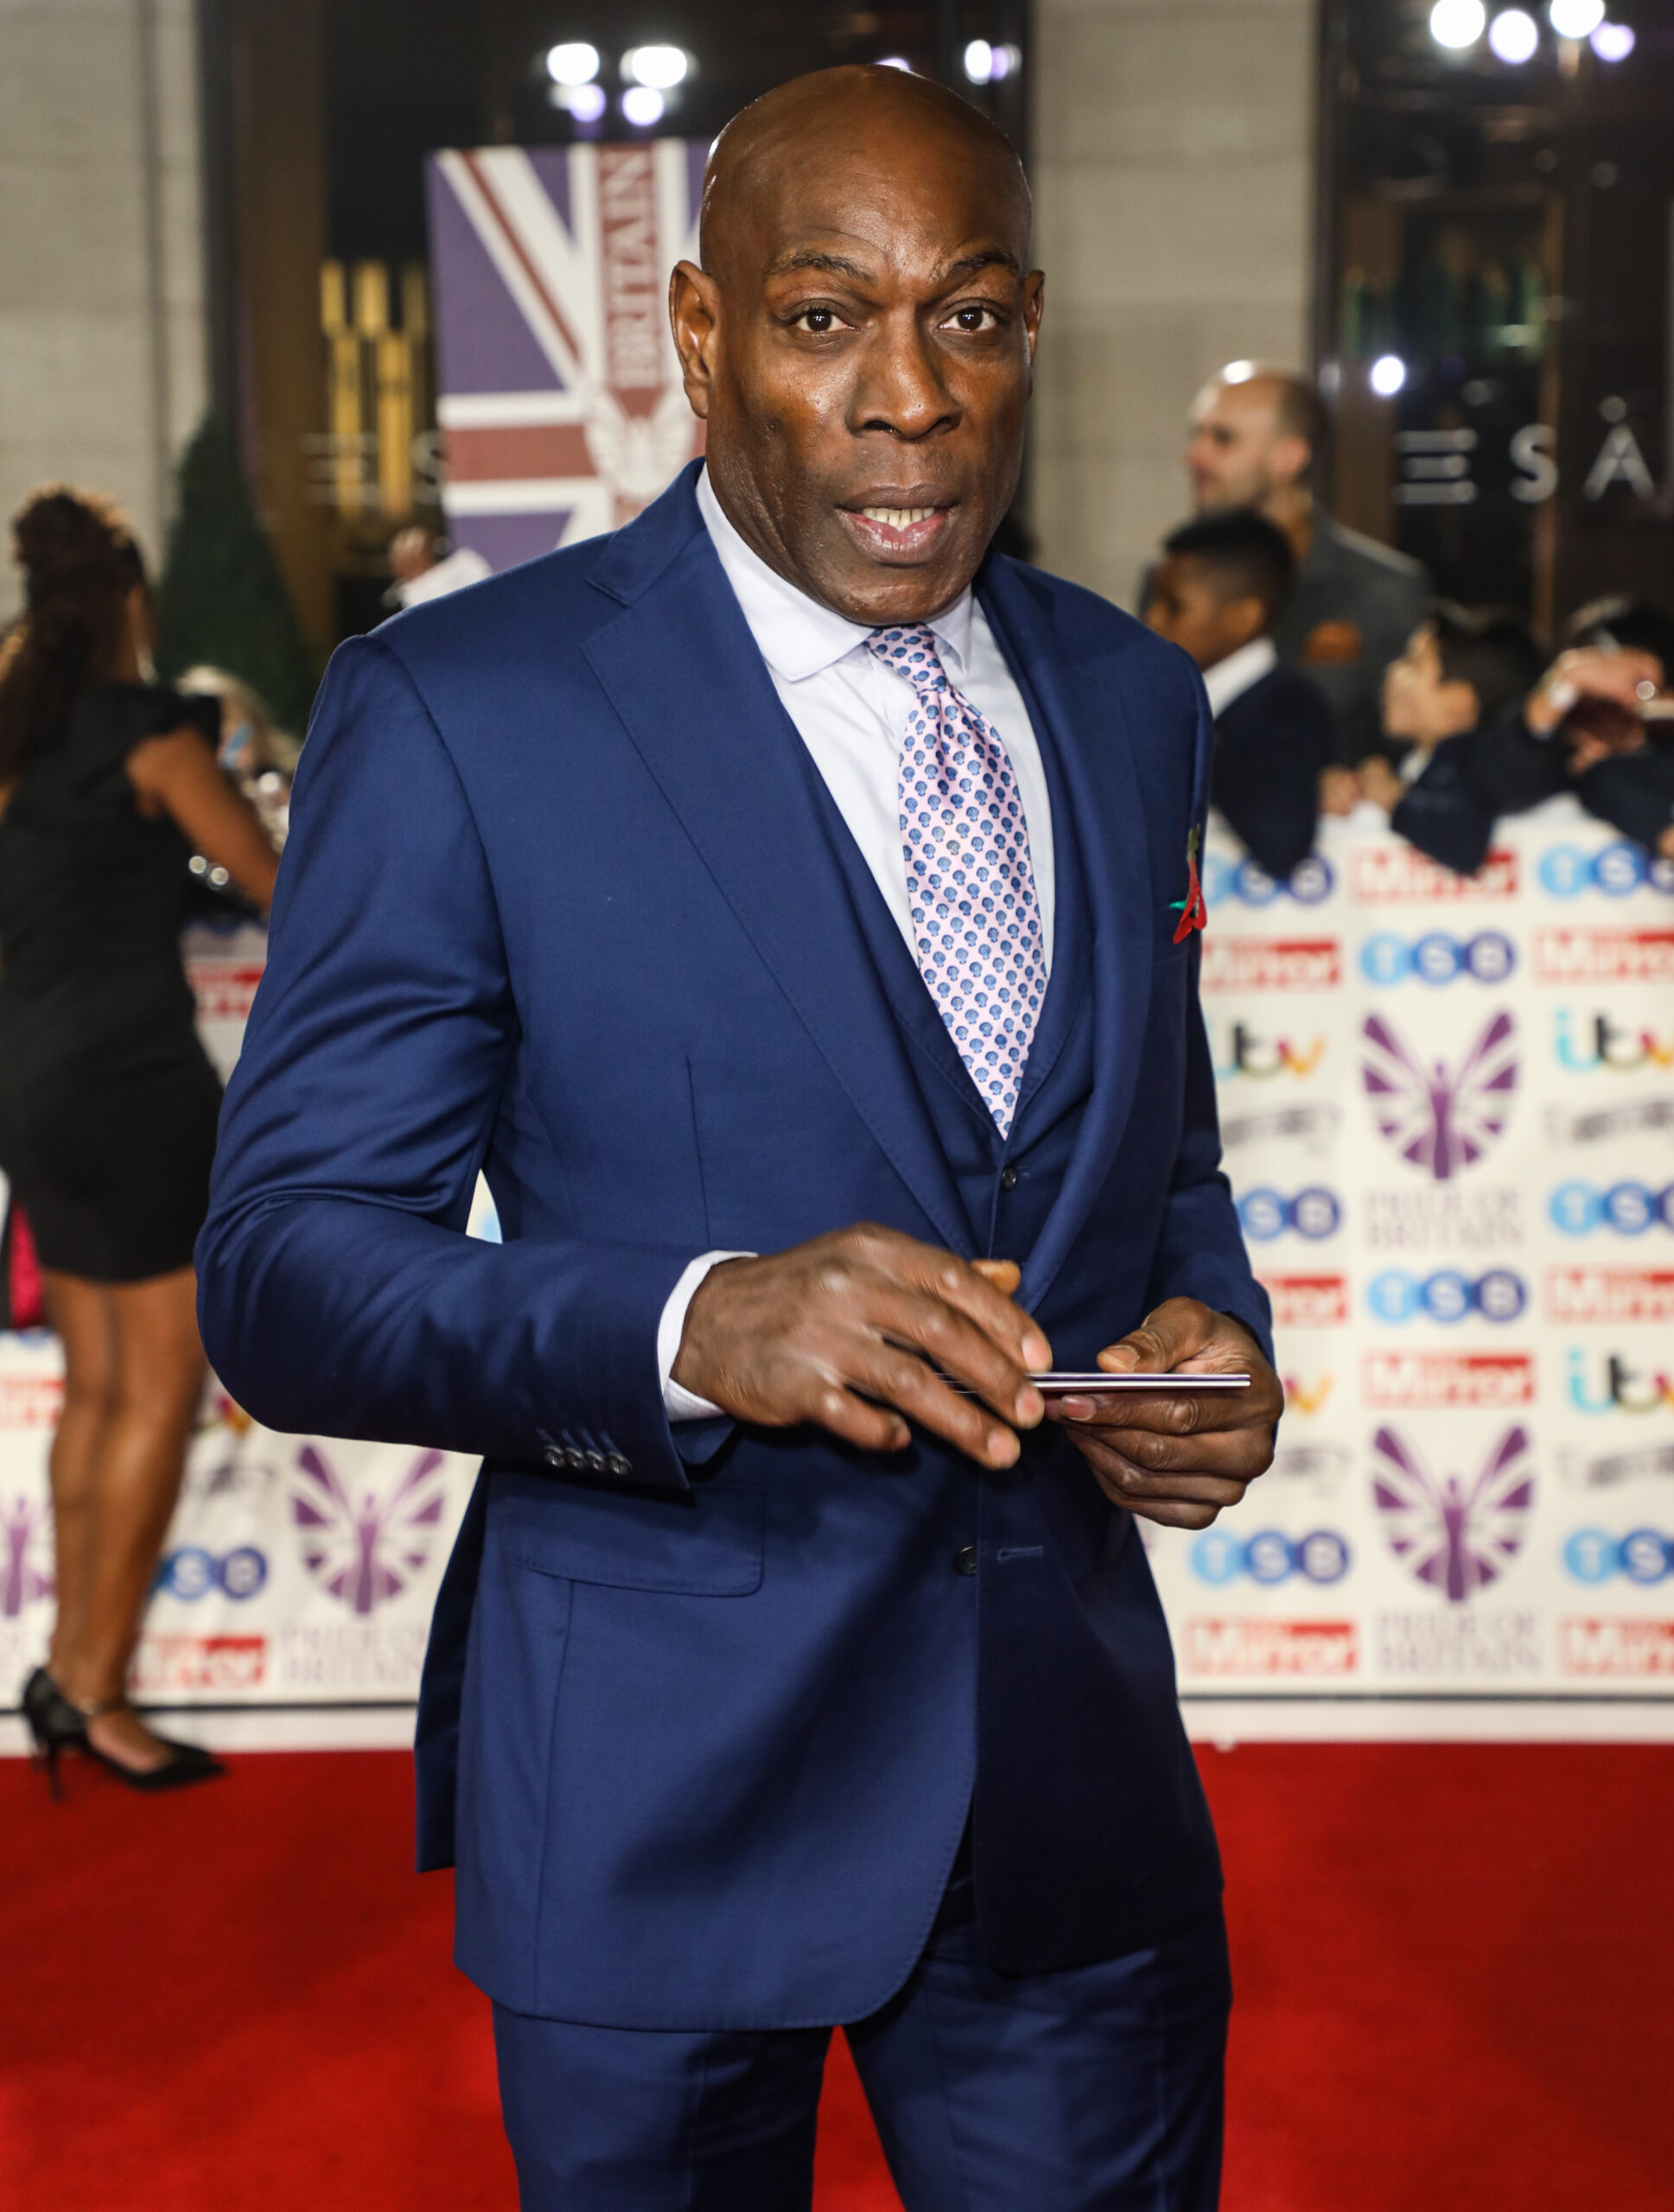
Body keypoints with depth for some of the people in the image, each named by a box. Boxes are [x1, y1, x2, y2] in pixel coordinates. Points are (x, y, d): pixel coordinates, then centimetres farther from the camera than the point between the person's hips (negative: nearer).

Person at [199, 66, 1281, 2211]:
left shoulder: (1129, 698, 6)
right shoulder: (454, 711, -11)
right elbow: (280, 1276, -13)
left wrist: (1209, 1328, -6)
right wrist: (694, 1325, -30)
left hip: (1073, 1762, 4)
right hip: (659, 1787, -3)